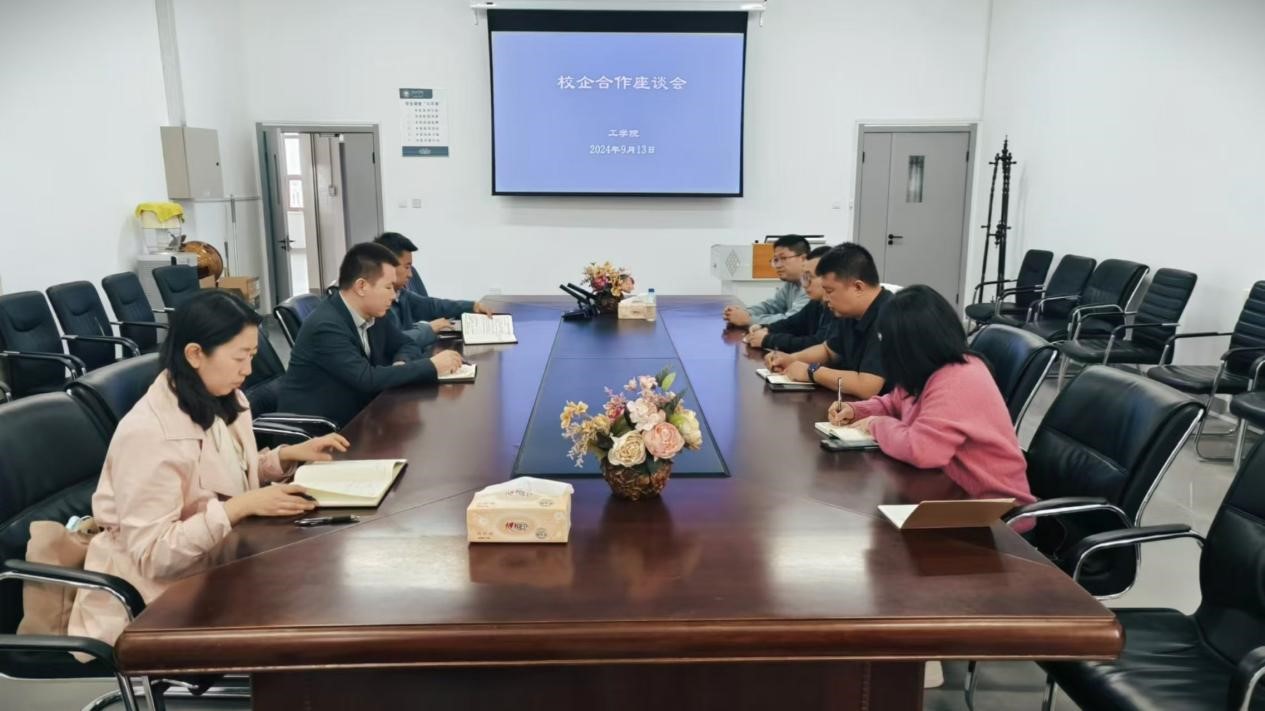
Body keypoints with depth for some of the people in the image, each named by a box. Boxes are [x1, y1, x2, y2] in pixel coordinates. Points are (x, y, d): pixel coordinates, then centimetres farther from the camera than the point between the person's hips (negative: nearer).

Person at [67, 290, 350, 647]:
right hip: (151, 603, -7)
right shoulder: (147, 432, -25)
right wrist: (242, 507, -30)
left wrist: (288, 455, -2)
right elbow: (153, 556, -25)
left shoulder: (226, 402, -1)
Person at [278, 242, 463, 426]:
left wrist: (401, 364, -12)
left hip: (354, 416, 7)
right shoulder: (326, 326, -23)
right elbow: (367, 379, -28)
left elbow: (407, 345, 12)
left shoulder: (373, 314, 0)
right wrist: (432, 366, -23)